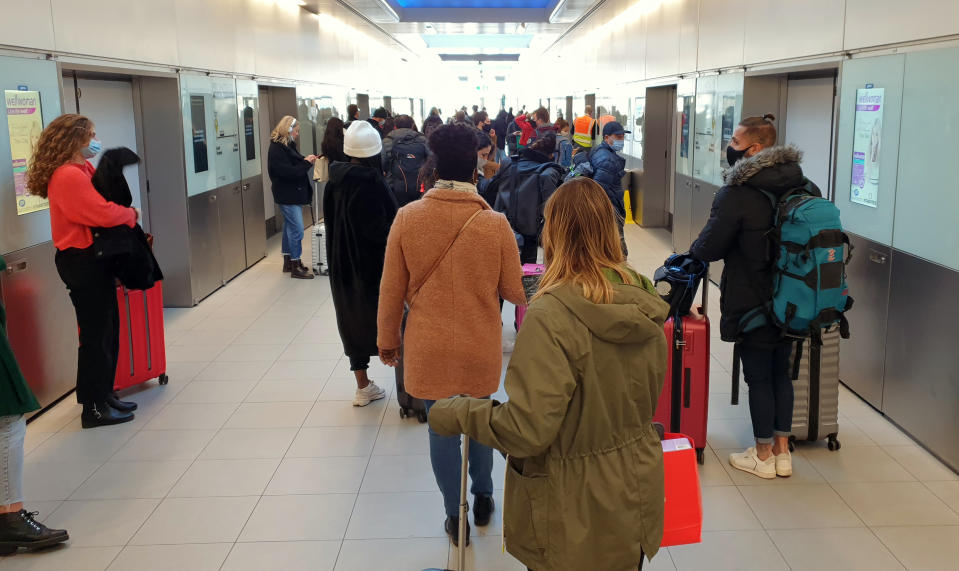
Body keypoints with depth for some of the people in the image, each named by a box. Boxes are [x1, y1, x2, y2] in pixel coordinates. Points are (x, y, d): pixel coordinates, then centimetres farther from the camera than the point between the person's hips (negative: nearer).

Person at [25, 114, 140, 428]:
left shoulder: (83, 170, 14)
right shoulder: (69, 176, -19)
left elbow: (105, 200, 14)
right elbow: (104, 214, -27)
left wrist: (125, 213, -7)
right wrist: (132, 214, -8)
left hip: (95, 260, 10)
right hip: (83, 263, -10)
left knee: (109, 330, 16)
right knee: (96, 335, -3)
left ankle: (105, 395, 28)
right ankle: (94, 409, 7)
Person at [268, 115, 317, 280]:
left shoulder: (287, 146, 12)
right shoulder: (276, 149, -18)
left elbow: (294, 166, 17)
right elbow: (288, 172, -23)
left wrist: (306, 160, -1)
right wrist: (306, 163, -16)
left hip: (293, 195, 10)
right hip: (287, 196, -10)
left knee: (290, 227, 16)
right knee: (297, 229, -8)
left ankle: (288, 262, 26)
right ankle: (296, 266, -1)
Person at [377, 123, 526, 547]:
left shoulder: (407, 218, -12)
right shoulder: (495, 224, -15)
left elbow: (391, 290, -4)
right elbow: (514, 292, -6)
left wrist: (388, 340, 10)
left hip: (428, 349, 0)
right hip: (481, 349, 0)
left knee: (441, 428, 13)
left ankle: (455, 516, 25)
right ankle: (483, 499, 37)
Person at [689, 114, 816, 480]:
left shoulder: (737, 194, -20)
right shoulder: (803, 186, 2)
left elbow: (708, 249, -16)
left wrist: (693, 250, 6)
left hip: (752, 302, -7)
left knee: (758, 377, 6)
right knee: (781, 373, 17)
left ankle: (763, 456, 19)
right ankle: (782, 451, 27)